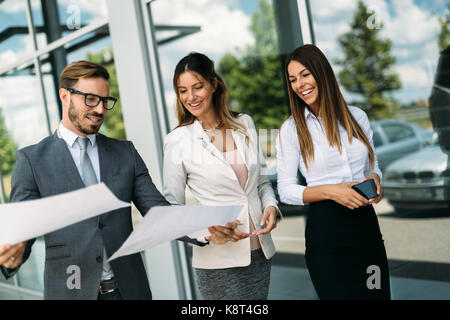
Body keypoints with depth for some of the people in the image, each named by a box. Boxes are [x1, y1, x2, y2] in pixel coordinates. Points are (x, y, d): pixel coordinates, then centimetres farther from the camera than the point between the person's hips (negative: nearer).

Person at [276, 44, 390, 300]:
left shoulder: (357, 117, 7)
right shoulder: (292, 128, -3)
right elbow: (286, 191, -4)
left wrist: (375, 179, -5)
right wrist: (330, 191, -18)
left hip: (366, 225, 4)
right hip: (325, 233, -3)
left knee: (379, 294, 8)